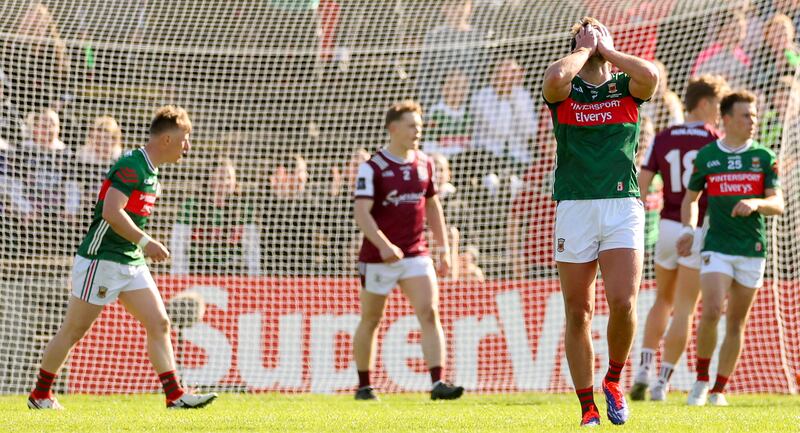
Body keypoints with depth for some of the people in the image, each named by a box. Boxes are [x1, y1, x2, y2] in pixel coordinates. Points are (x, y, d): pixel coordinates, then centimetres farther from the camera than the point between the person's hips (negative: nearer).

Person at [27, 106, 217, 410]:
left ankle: (175, 395, -4)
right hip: (101, 259, -9)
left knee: (159, 323, -2)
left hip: (131, 262, 9)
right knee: (74, 330, 0)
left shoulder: (151, 173, 14)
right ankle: (40, 394, 12)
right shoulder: (132, 165, -17)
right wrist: (144, 242, -25)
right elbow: (111, 211, -26)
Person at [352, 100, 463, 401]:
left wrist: (443, 248, 15)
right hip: (378, 257, -4)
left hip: (416, 254, 4)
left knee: (429, 313, -12)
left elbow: (432, 207, 19)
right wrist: (384, 245, -31)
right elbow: (361, 213, -17)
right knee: (370, 320, 8)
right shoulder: (373, 168, -10)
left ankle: (438, 383, -18)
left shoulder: (424, 164, 8)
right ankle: (364, 386, 21)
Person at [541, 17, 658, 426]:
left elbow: (650, 75, -13)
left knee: (623, 304, -14)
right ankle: (588, 408, 8)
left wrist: (608, 50, 0)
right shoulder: (565, 90, 8)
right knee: (578, 314, 1)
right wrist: (585, 49, 0)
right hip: (574, 207, 0)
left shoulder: (626, 87, 10)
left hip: (623, 206, 0)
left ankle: (614, 380, 11)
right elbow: (555, 76, -17)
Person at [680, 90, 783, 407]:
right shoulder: (706, 156, 4)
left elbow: (778, 204, -2)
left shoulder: (764, 157, 4)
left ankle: (719, 390, 14)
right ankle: (701, 379, 0)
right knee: (711, 312, -18)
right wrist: (688, 229, 0)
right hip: (716, 247, -1)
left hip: (752, 250, 1)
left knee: (736, 323, 4)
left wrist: (755, 203, -23)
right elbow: (691, 198, 17)